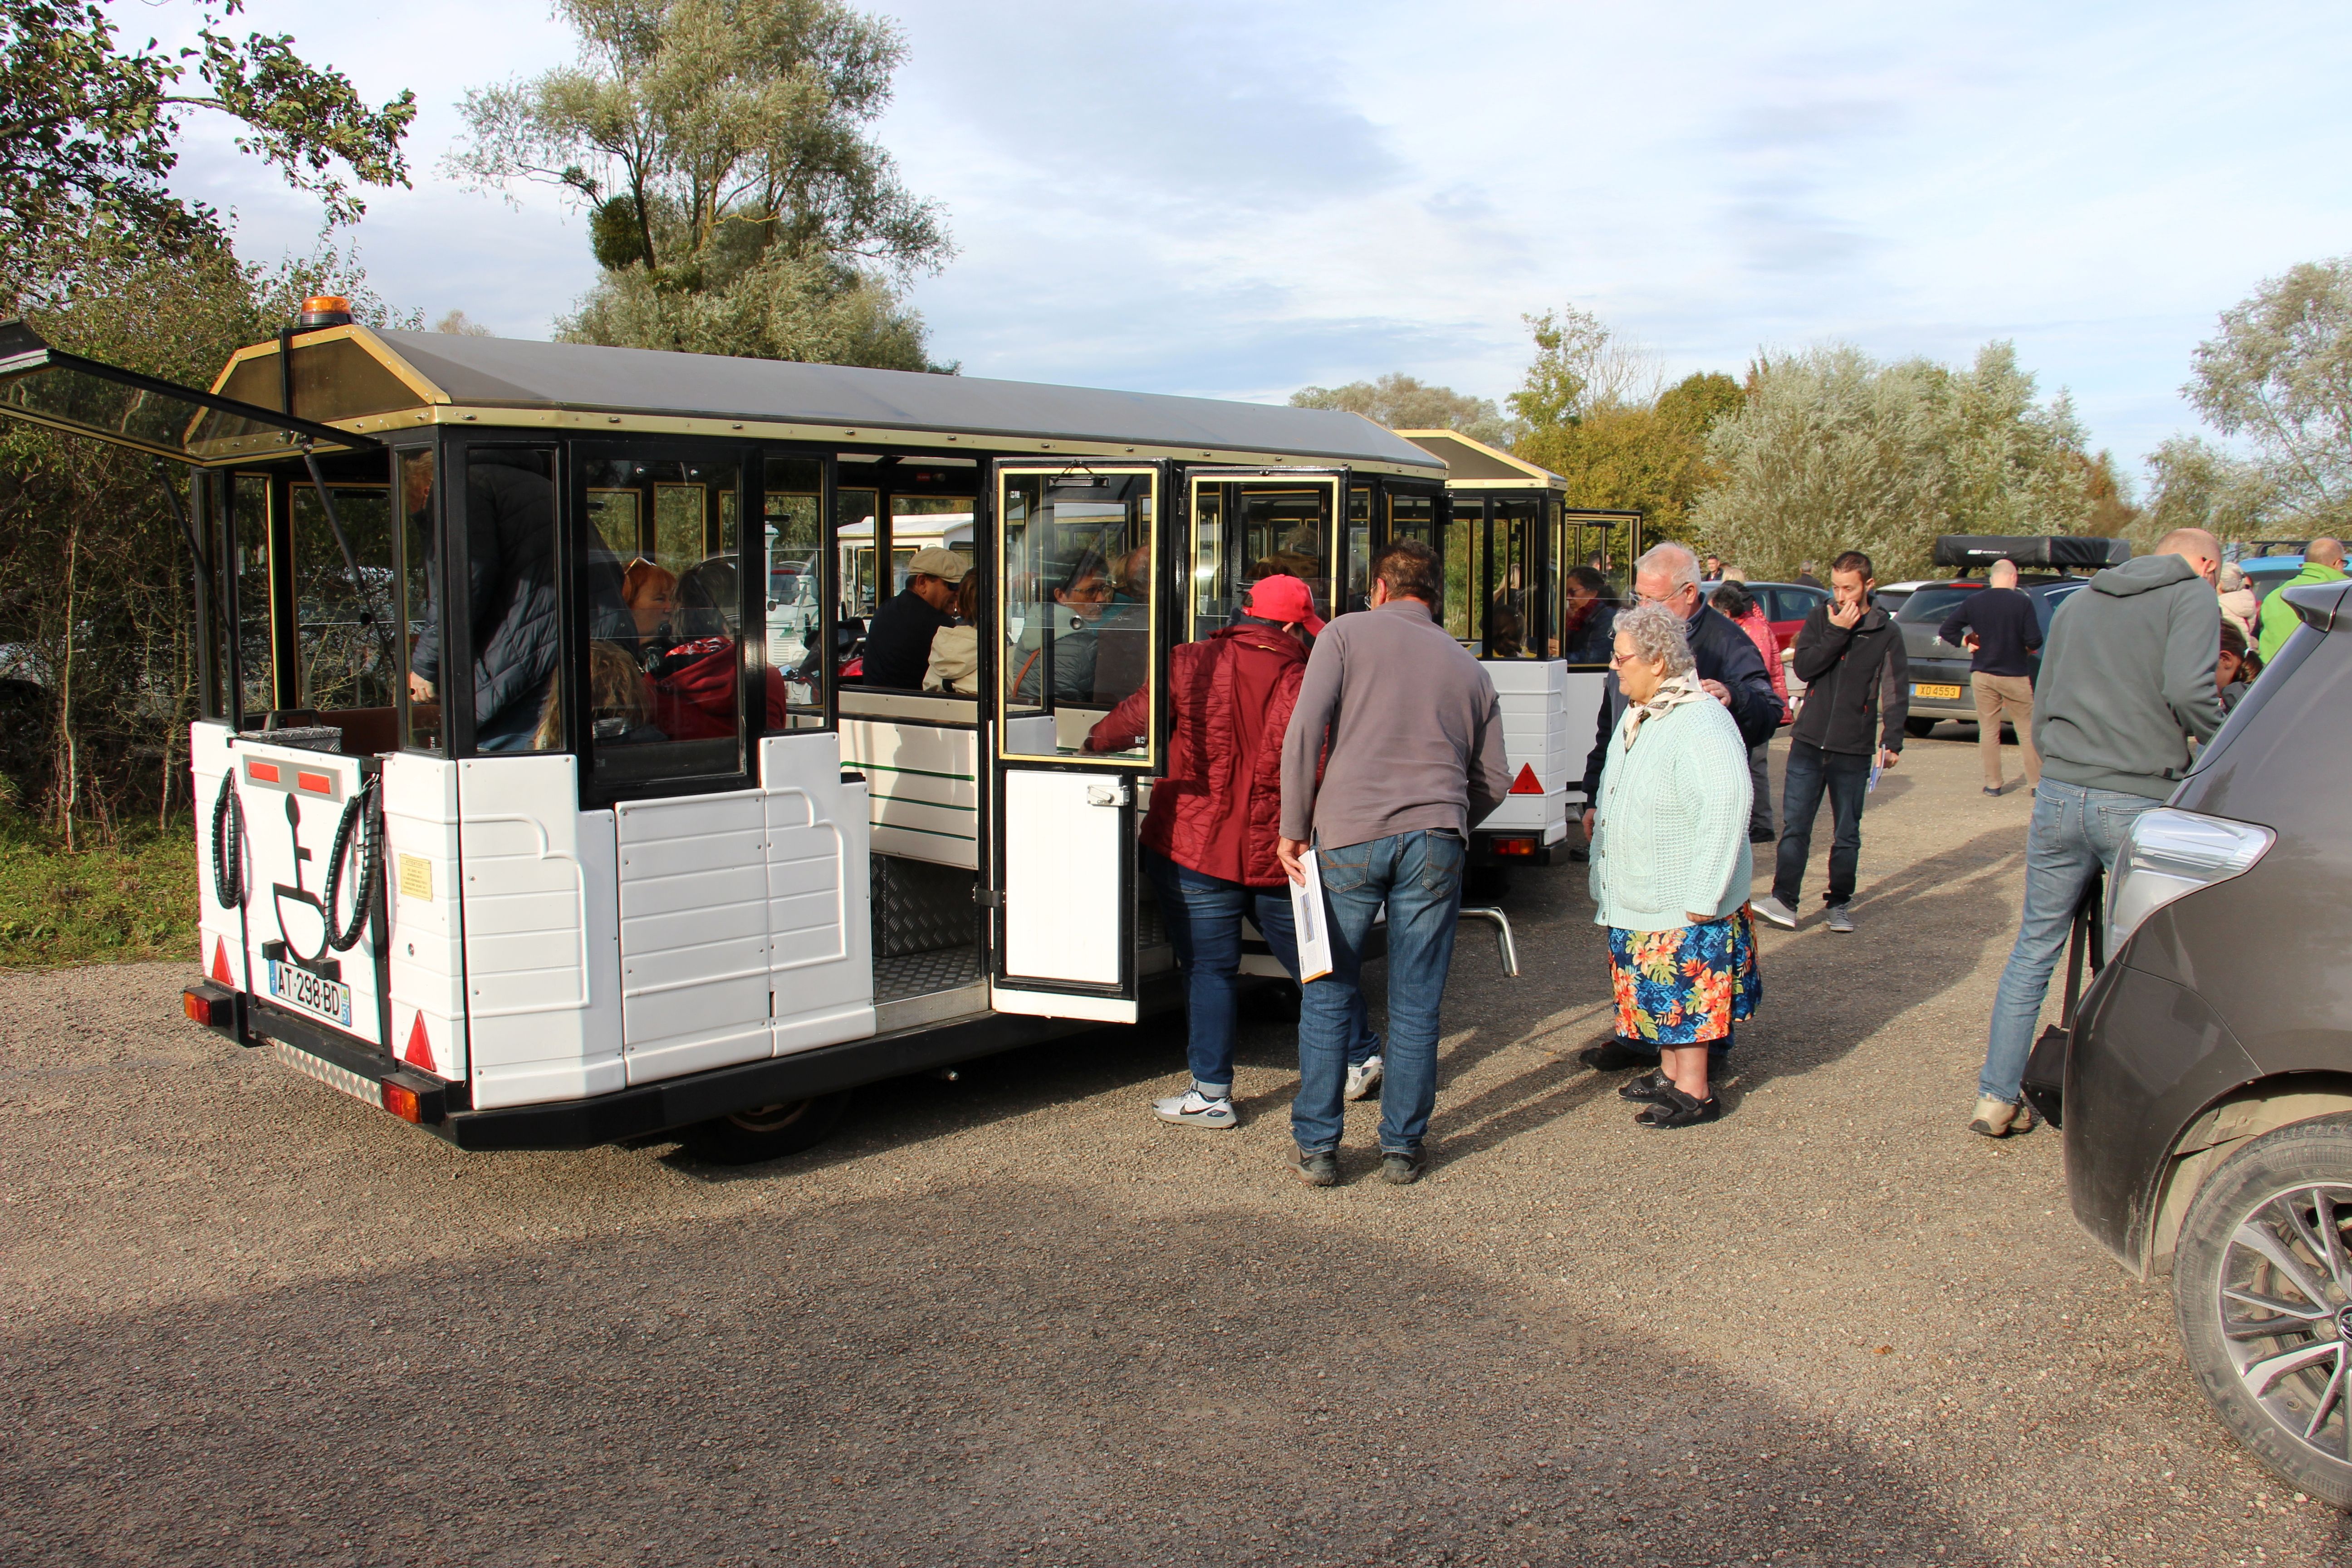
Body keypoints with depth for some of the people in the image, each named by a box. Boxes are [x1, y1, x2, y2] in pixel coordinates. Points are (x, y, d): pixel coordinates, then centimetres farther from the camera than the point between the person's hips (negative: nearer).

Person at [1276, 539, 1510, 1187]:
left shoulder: (1348, 633, 7)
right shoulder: (1468, 667, 18)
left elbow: (1305, 732, -5)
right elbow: (1494, 781, 17)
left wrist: (1294, 829, 0)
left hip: (1349, 835, -2)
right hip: (1435, 842, 3)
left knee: (1328, 996, 7)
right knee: (1416, 1006, 9)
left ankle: (1317, 1148, 12)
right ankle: (1402, 1148, 16)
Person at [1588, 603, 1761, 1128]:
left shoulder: (1701, 725, -23)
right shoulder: (1639, 715, 8)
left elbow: (1726, 808, -27)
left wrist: (1704, 897, -27)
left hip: (1684, 903, -9)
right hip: (1641, 898, 9)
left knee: (1683, 994, 0)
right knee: (1658, 992, 18)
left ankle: (1694, 1093, 11)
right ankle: (1670, 1074, 31)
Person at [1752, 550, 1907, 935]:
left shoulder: (1886, 632, 0)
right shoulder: (1820, 618, 5)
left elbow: (1897, 691, 0)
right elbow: (1803, 667, -6)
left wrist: (1892, 740, -10)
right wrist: (1838, 632, -13)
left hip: (1853, 749, -1)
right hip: (1809, 742, 1)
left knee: (1847, 833, 8)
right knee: (1795, 827, -3)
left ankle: (1839, 903, 19)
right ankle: (1784, 900, -2)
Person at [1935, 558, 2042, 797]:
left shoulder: (1974, 602, -1)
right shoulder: (2023, 602, -9)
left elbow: (1946, 630, -1)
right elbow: (2035, 640, -13)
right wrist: (2027, 648, 7)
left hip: (1983, 675, 2)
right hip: (2015, 675, -2)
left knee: (1988, 731, 8)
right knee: (2027, 731, 8)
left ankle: (1993, 784, 8)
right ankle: (2036, 782, 10)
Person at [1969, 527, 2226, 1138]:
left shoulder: (2076, 604, 20)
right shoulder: (2193, 596, 1)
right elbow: (2188, 690, -14)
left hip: (2058, 795, 5)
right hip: (2140, 804, -5)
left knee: (2034, 949, 12)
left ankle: (1996, 1098, 15)